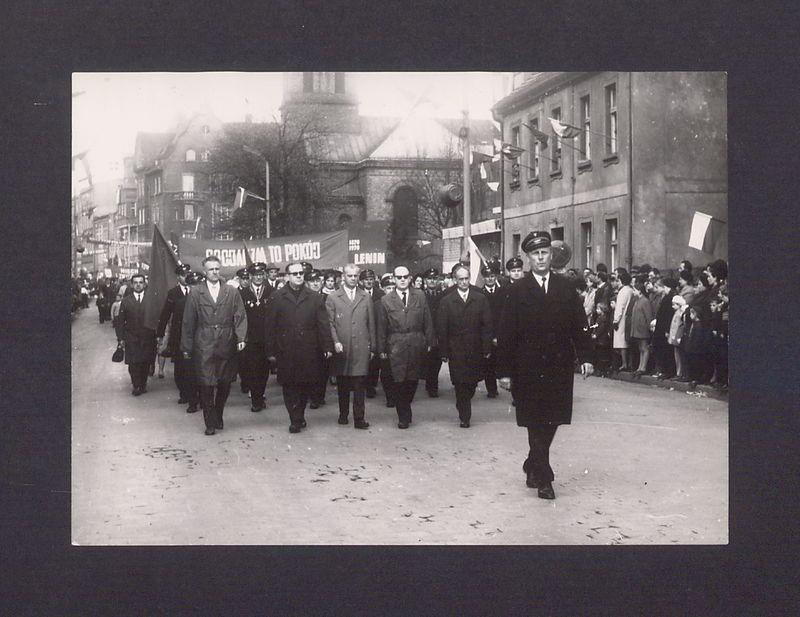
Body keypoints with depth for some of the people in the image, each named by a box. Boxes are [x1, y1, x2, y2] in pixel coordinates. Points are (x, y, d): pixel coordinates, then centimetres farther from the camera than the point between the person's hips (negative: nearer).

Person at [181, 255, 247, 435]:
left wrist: (241, 338, -10)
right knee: (206, 385, -4)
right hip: (204, 346, -1)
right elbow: (188, 322, 5)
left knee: (225, 384, 6)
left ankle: (218, 417, 25)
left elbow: (240, 317, 4)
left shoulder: (232, 292, 8)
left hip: (227, 345, 2)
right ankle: (210, 423, 5)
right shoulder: (195, 293, 5)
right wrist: (186, 347, 3)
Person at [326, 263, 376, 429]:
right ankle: (343, 414, 22)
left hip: (361, 348, 0)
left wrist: (373, 347, 8)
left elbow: (372, 325, 10)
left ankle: (359, 418, 0)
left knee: (360, 385, -3)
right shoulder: (332, 298, 5)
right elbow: (330, 324, 2)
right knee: (342, 384, 8)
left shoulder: (366, 298, 10)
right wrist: (335, 342, -10)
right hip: (341, 348, 0)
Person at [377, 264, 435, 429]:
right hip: (396, 346, -1)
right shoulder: (386, 300, 2)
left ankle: (405, 407, 28)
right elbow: (382, 327, 5)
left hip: (417, 345, 2)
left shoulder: (419, 296, 6)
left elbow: (427, 321, 7)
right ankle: (403, 416, 7)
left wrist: (429, 342, 3)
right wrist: (382, 349, 3)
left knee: (413, 380, 6)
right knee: (399, 382, -4)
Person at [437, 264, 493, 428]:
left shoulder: (481, 299, 3)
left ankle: (463, 410, 31)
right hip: (456, 351, -1)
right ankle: (464, 417, 9)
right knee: (460, 385, -1)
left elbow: (487, 326, 2)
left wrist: (487, 348, -4)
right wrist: (444, 352, -4)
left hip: (476, 351, 1)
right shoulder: (446, 301, 1)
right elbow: (441, 329, 0)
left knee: (472, 382, 7)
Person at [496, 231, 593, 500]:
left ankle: (532, 467, 29)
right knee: (536, 423, -1)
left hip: (560, 366, 3)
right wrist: (505, 371, -6)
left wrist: (585, 357, -5)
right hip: (529, 368, -3)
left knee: (551, 422, 9)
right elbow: (506, 333, -2)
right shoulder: (517, 291, 0)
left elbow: (580, 325, 6)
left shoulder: (566, 288, 7)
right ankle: (543, 478, 6)